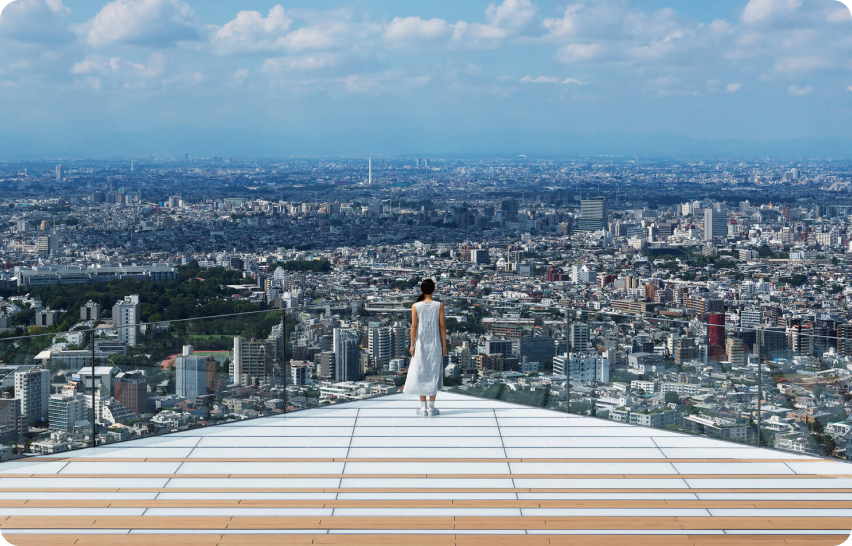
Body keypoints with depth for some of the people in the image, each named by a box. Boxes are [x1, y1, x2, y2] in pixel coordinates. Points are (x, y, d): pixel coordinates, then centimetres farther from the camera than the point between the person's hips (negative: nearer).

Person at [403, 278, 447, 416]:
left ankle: (423, 407, 8)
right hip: (435, 344, 0)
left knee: (420, 373, 8)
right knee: (434, 373, 7)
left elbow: (414, 327, -5)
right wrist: (444, 345, 3)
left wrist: (412, 345, 3)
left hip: (420, 344, 0)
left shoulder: (416, 306, -6)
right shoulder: (439, 305, -7)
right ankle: (431, 407, 9)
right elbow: (442, 326, -5)